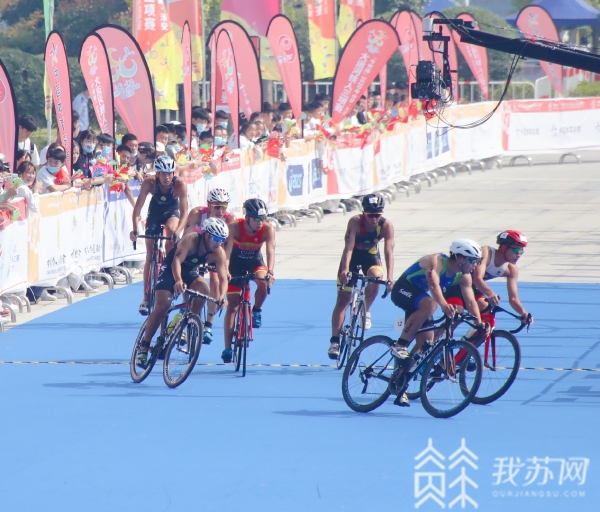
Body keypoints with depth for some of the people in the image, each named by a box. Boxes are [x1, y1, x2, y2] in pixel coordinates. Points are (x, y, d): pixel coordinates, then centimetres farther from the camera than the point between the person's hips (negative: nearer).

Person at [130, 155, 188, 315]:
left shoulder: (180, 185, -32)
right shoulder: (149, 183, -30)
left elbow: (184, 212, -34)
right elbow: (138, 206, -29)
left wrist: (177, 231, -49)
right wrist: (135, 228, -41)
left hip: (172, 213, -1)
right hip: (154, 214, 1)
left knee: (170, 230, -35)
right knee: (150, 255, -1)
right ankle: (146, 298, 8)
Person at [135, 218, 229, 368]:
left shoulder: (218, 253, -18)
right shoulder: (191, 240, -31)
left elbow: (223, 278, -22)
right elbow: (177, 261, -41)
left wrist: (221, 297, -42)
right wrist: (178, 281, -59)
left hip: (192, 272, 4)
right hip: (171, 270, -4)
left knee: (203, 289, -28)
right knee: (161, 307, -18)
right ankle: (144, 346, -10)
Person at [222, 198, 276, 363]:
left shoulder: (267, 230, -25)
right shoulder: (235, 227, -29)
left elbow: (270, 251, -35)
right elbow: (227, 249, -38)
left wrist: (270, 272, -52)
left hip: (255, 262, 1)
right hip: (236, 264, -1)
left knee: (263, 281, -33)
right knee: (232, 305, -5)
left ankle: (257, 310, -3)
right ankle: (227, 348, 0)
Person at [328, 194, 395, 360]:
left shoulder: (386, 226, -26)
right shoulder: (355, 222, -30)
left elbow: (389, 252, -32)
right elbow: (348, 246, -39)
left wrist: (390, 278, -43)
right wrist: (345, 269, -53)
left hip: (371, 256, 1)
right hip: (353, 256, -1)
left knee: (376, 276, -33)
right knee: (343, 299, -6)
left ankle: (366, 310, -7)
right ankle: (334, 341, -1)